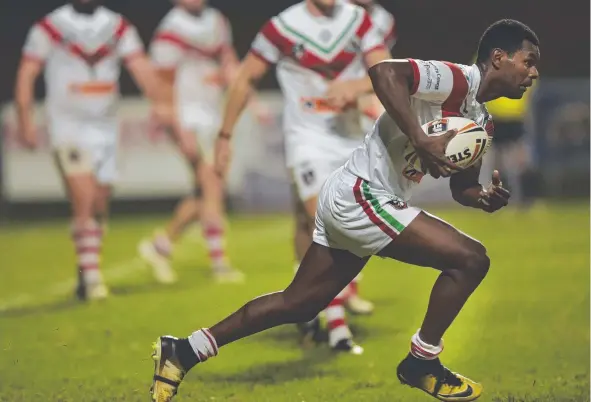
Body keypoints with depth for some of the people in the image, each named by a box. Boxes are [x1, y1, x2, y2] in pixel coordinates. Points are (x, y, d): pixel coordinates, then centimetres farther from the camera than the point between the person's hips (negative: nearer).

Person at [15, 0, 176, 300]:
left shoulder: (119, 28, 5)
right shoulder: (50, 27, -4)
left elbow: (141, 68, -5)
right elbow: (27, 73, -3)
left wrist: (161, 103, -22)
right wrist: (25, 121, -12)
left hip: (105, 126, 4)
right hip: (68, 126, -4)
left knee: (99, 207, 9)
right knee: (84, 202, -15)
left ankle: (86, 273, 24)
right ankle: (92, 278, -13)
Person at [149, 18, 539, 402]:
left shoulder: (482, 122, 14)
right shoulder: (459, 80, -16)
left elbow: (462, 186, 21)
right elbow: (384, 71, -30)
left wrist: (485, 197, -2)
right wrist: (422, 141, -33)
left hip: (348, 199, 10)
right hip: (360, 195, -10)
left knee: (298, 304, 15)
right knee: (471, 259, -11)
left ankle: (184, 351, 21)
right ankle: (422, 364, 3)